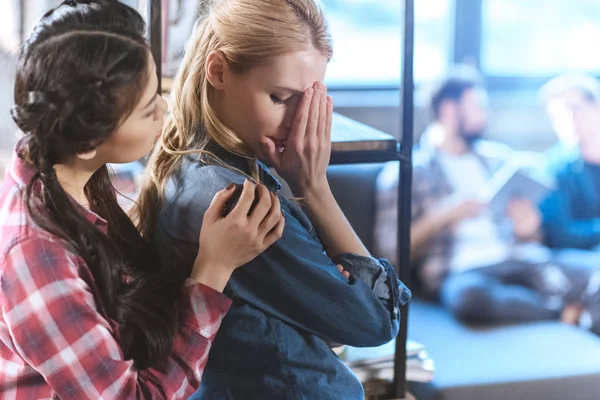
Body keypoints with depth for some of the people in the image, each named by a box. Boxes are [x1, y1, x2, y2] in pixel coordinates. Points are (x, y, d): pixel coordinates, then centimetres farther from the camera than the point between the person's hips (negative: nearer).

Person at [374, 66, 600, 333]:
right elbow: (391, 252, 0)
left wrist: (529, 229, 1)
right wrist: (445, 216, -11)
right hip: (460, 272, -4)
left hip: (522, 260, 5)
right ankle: (572, 314, -30)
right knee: (470, 296, -41)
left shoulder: (499, 157, 25)